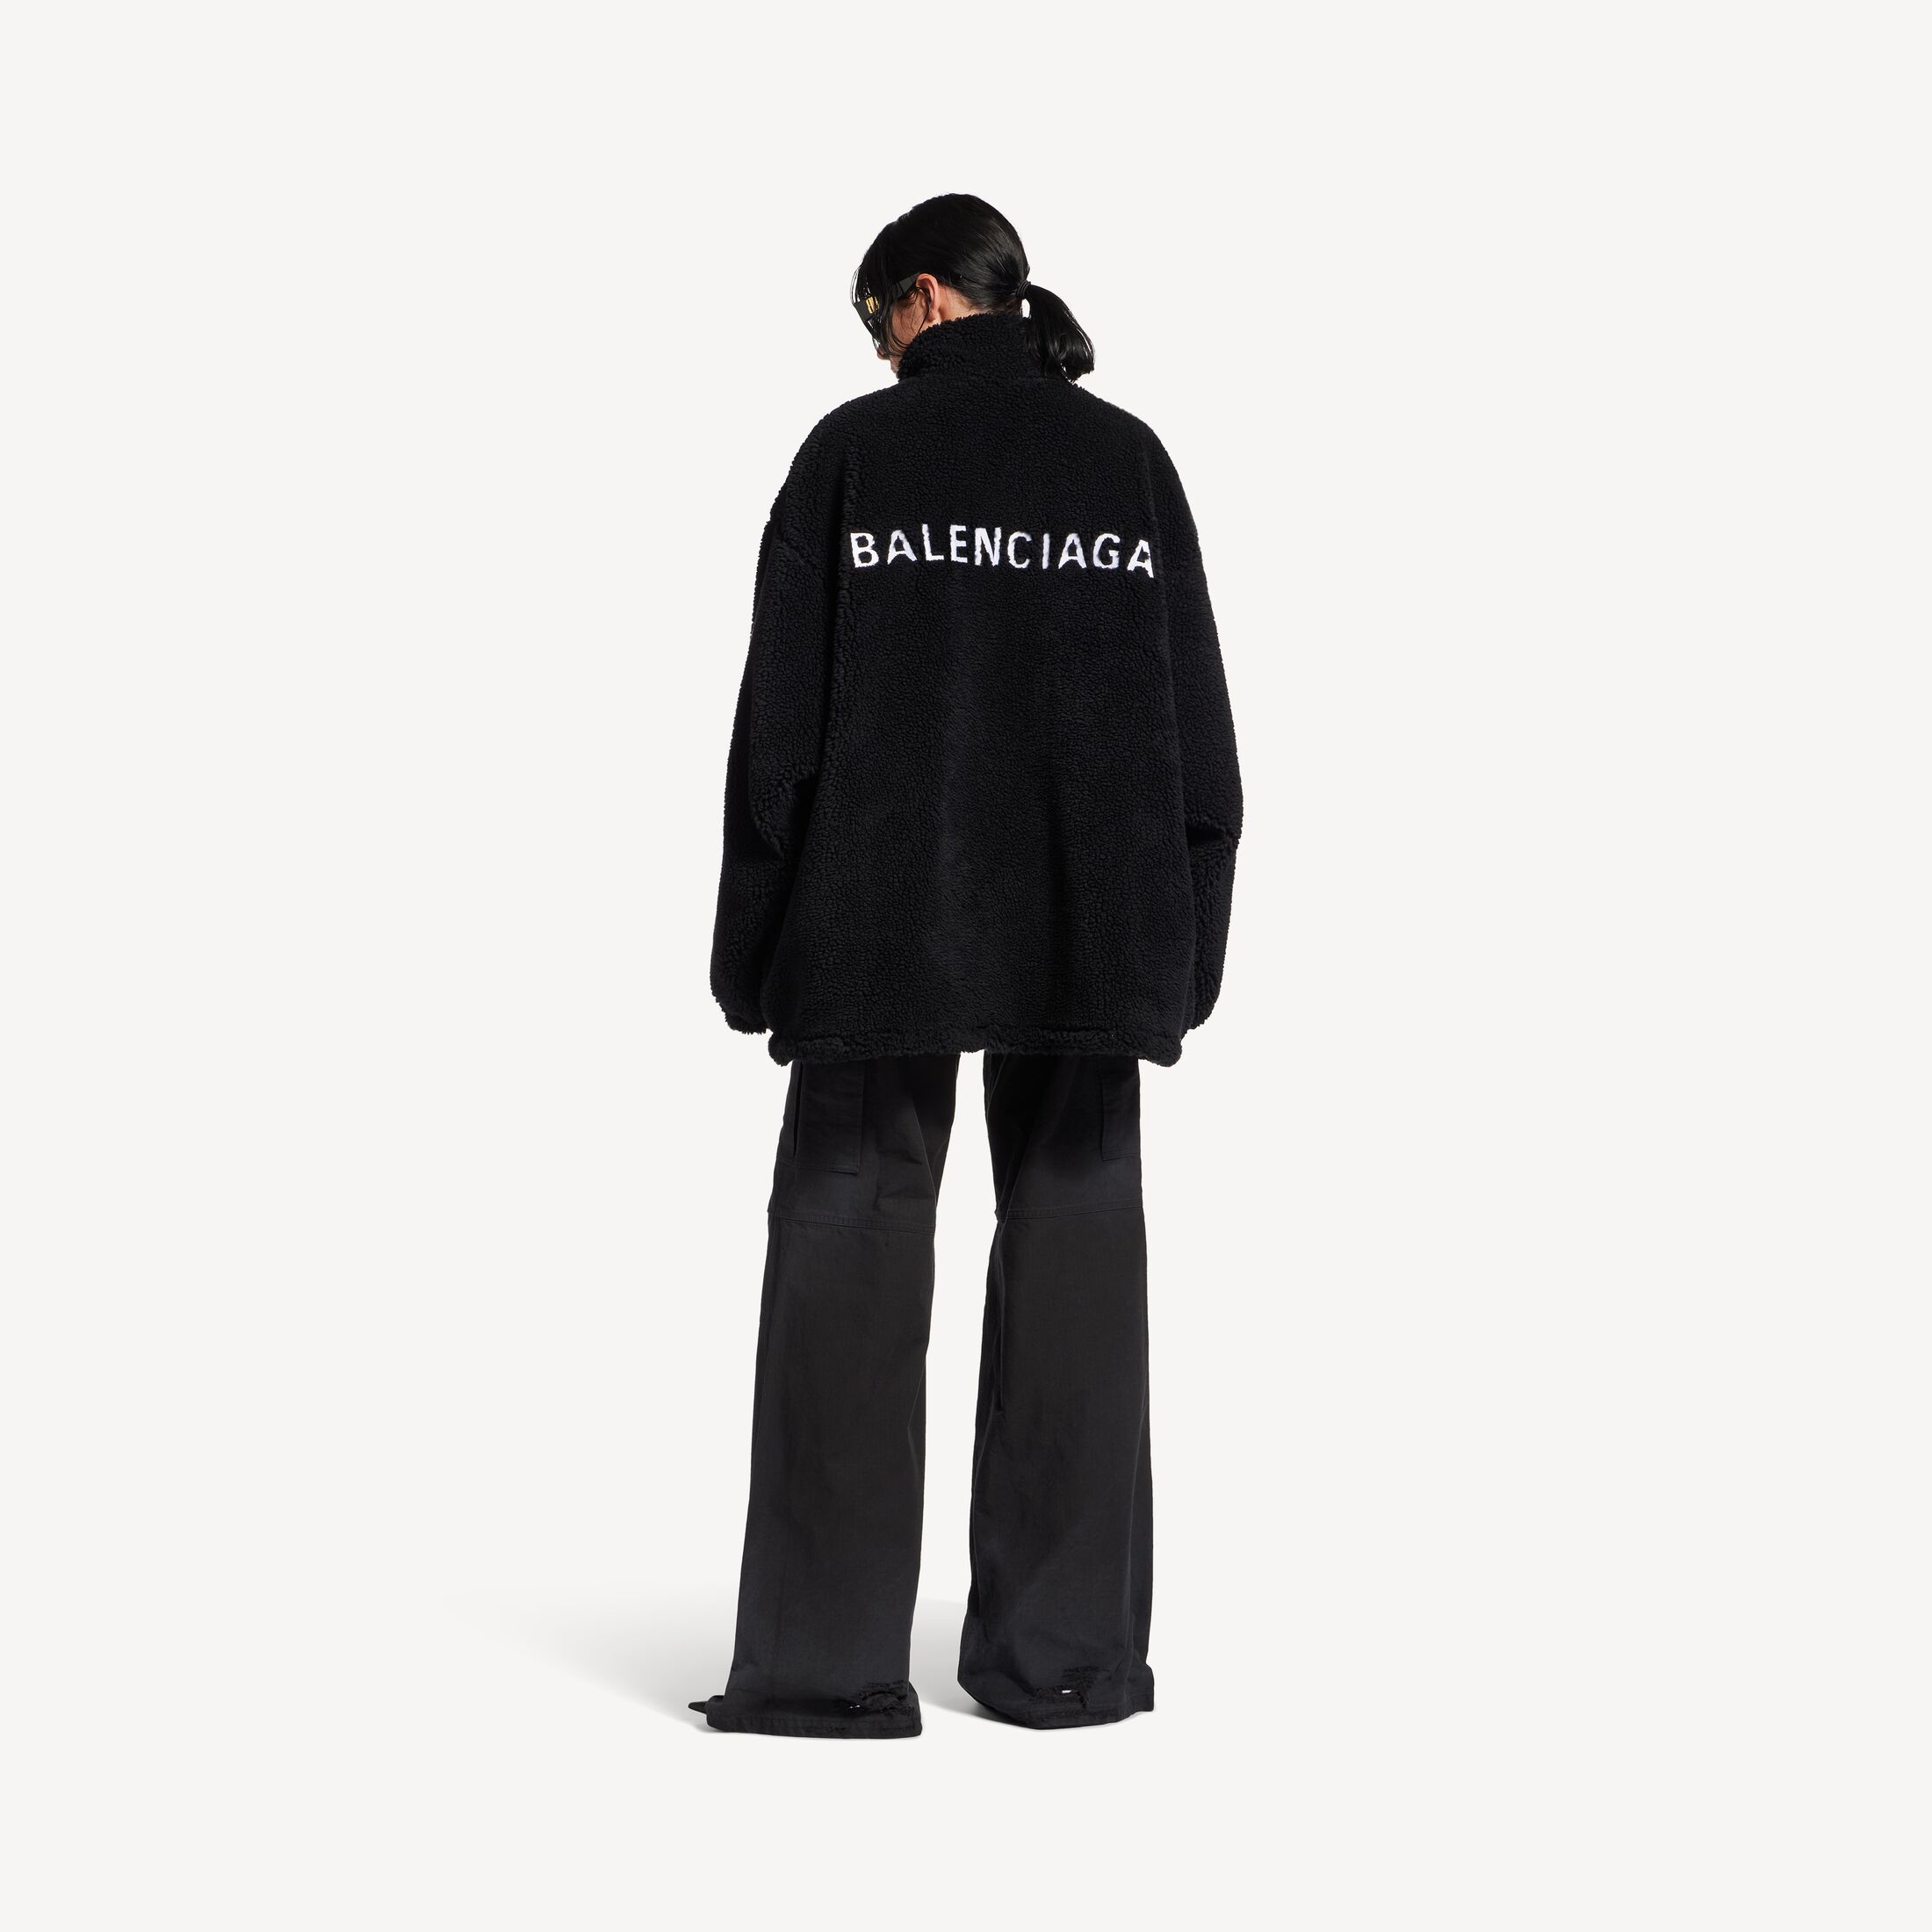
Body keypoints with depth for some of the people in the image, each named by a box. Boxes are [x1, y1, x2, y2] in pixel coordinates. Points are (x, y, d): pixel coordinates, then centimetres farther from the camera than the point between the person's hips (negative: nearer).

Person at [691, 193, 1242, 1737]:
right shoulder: (1128, 461, 7)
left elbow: (784, 714, -3)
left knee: (848, 1260, 3)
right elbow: (1197, 717, 6)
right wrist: (1183, 942, 10)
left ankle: (831, 1657, 2)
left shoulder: (856, 452, -1)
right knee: (1072, 1248, 7)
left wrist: (756, 949, 2)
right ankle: (1064, 1650, 11)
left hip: (884, 925, -2)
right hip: (1091, 933, 3)